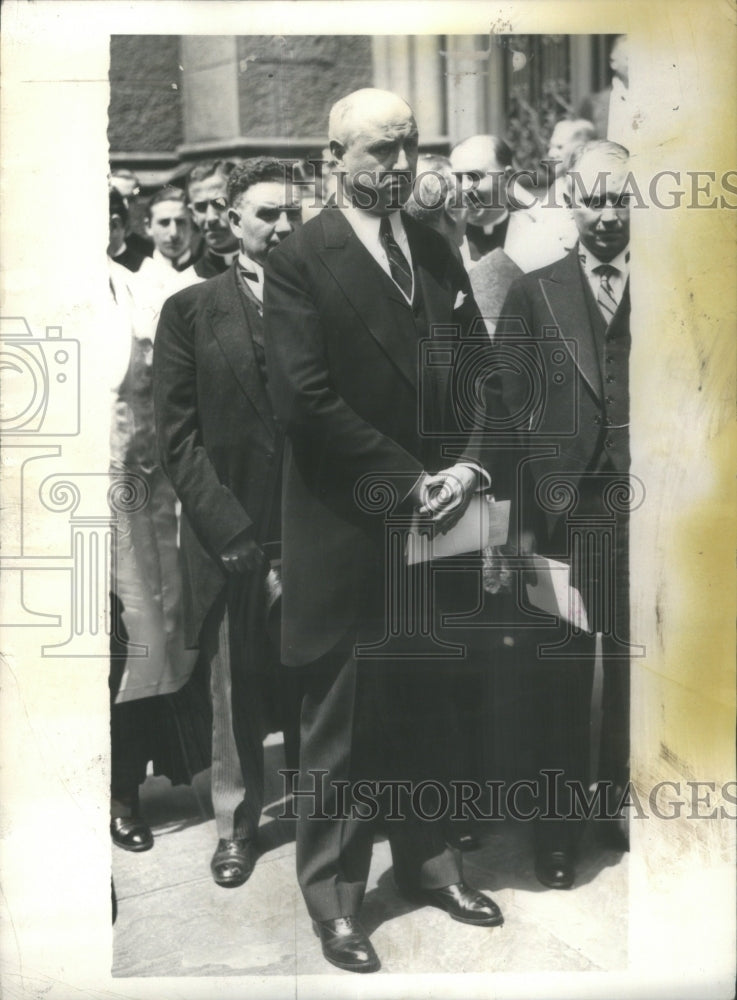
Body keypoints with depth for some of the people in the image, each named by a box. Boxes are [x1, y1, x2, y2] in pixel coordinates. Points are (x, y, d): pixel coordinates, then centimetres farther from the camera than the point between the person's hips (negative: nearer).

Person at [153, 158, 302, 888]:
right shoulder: (191, 310, 2)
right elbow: (177, 434, -2)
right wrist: (234, 532, -10)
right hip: (231, 538, -1)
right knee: (236, 689, 9)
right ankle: (237, 822, 26)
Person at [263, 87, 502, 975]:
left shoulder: (437, 253, 11)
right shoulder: (300, 262, -8)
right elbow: (305, 399, -16)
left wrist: (466, 464, -6)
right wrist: (409, 482, -16)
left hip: (436, 520, 6)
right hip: (346, 534, -5)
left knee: (425, 708, 16)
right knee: (341, 720, 6)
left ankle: (424, 859, 33)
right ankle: (333, 893, 21)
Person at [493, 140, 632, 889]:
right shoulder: (534, 293, 5)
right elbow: (506, 406, 1)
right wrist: (518, 517, -4)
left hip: (647, 510, 1)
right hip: (562, 512, -1)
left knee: (636, 674, 9)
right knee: (558, 678, 5)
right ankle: (558, 831, 20)